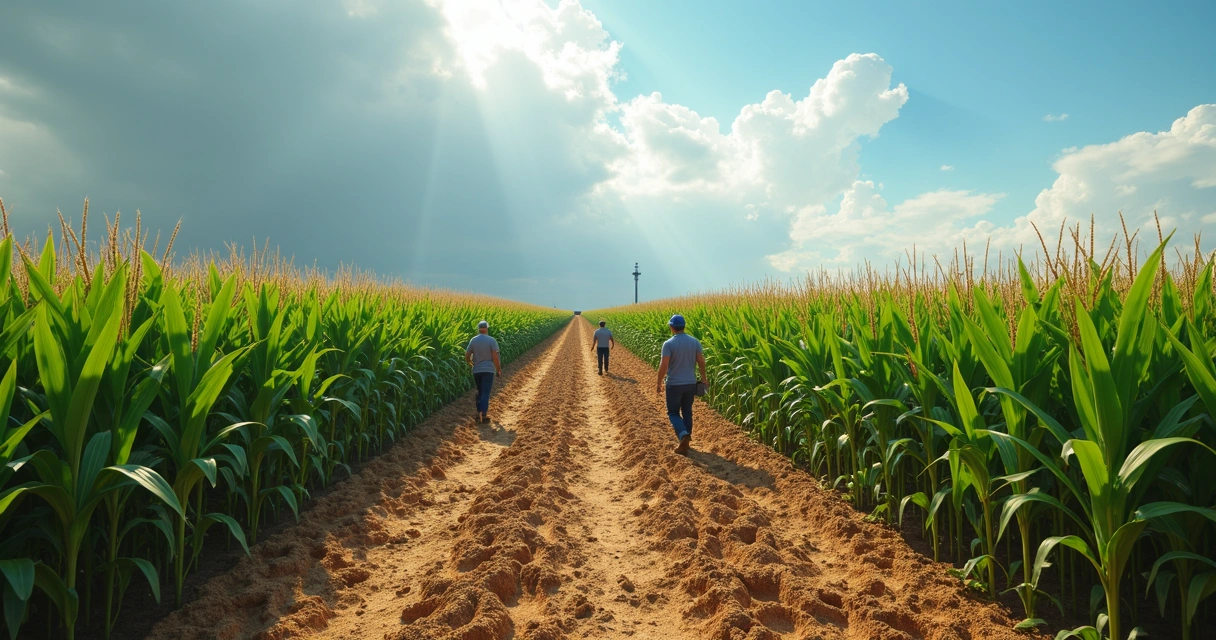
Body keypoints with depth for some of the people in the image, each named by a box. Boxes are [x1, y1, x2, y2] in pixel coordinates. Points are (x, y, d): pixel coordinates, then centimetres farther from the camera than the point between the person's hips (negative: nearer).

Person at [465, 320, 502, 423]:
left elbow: (467, 357, 5)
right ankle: (483, 414, -12)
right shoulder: (492, 340, -8)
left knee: (480, 392, 18)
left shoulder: (473, 340, 2)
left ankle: (479, 412, 20)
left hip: (476, 371, 4)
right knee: (486, 392, -4)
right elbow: (495, 357, -12)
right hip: (488, 370, -4)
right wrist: (499, 370, -1)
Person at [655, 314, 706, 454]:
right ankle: (685, 443, 20)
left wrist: (659, 383, -6)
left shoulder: (668, 344, -15)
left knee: (673, 413, 9)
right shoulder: (695, 342, -2)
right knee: (687, 412, 16)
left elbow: (664, 365, -18)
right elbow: (701, 362, 1)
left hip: (674, 384, -4)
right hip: (690, 383, 4)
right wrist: (703, 377, 19)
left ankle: (683, 435, -16)